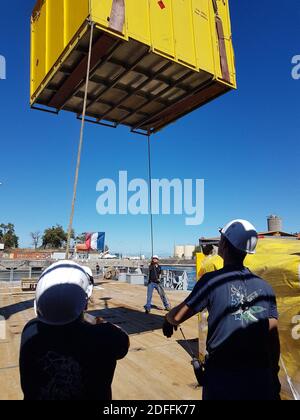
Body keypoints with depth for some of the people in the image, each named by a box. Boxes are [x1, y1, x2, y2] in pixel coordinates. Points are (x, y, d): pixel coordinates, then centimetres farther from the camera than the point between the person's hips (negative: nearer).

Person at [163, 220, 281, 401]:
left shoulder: (212, 280, -11)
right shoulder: (265, 286, 0)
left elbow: (178, 316, -8)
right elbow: (274, 336, 2)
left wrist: (168, 319, 15)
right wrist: (273, 375, 14)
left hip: (222, 376, -2)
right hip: (260, 379, 3)